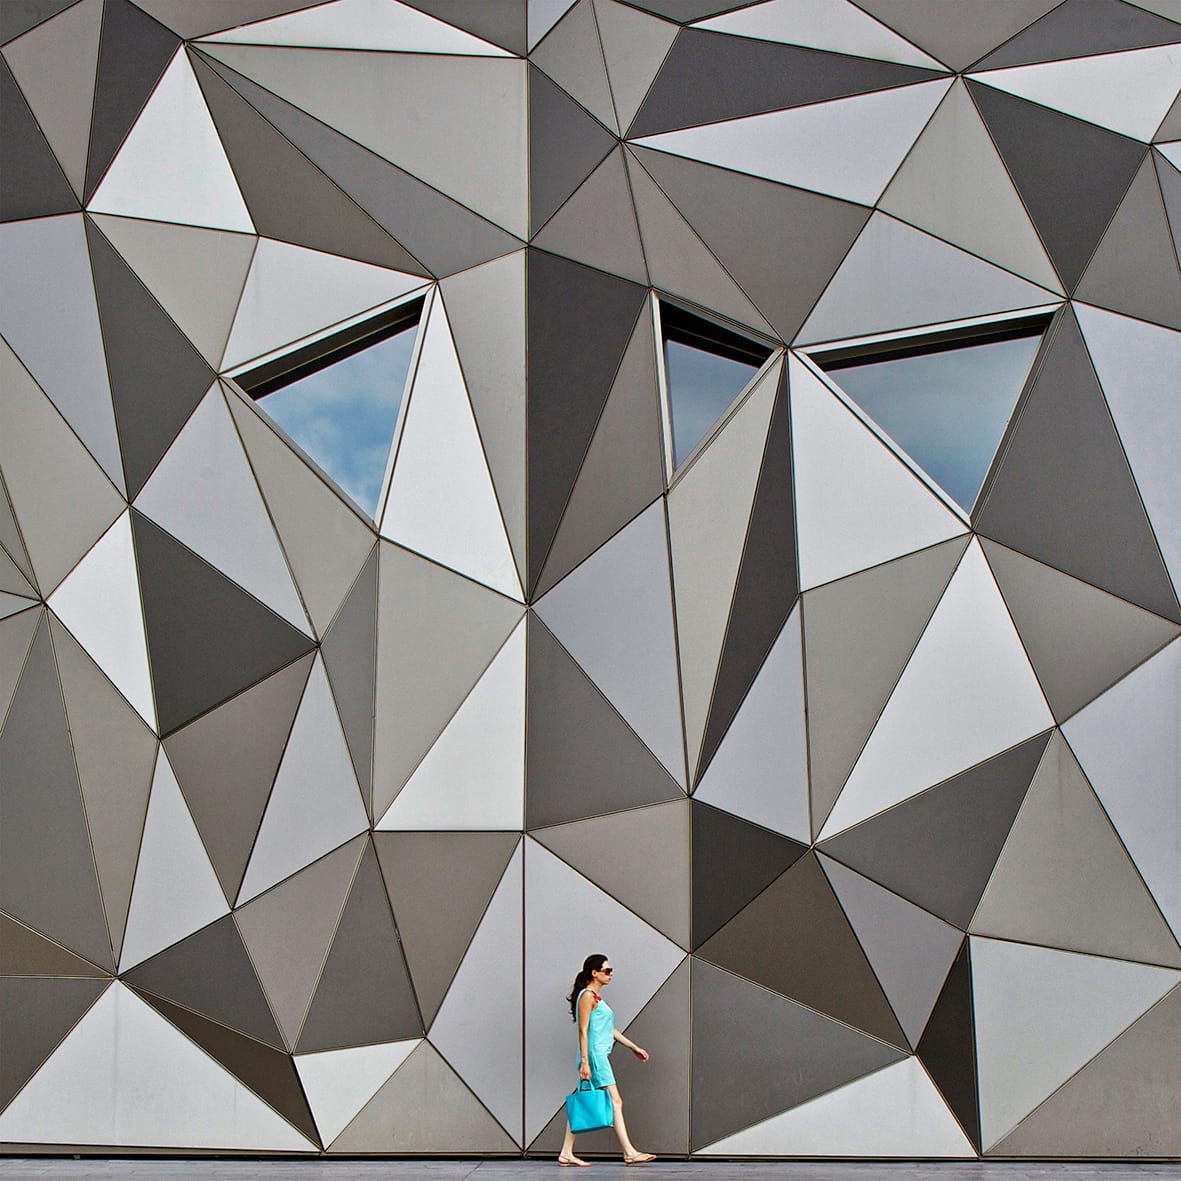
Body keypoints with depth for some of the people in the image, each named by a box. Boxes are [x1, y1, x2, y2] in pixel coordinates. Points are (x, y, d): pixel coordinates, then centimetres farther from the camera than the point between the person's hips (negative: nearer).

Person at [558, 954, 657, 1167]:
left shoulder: (596, 996, 18)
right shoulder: (587, 996, -11)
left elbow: (610, 1029, 24)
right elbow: (583, 1031, -16)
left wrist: (633, 1047, 24)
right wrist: (585, 1061, -21)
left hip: (599, 1055, 10)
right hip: (594, 1055, -10)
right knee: (614, 1102, -8)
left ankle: (566, 1154, 9)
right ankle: (629, 1153, -6)